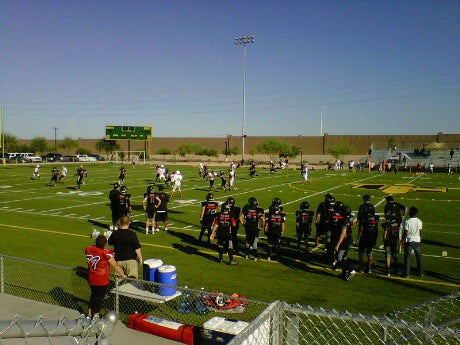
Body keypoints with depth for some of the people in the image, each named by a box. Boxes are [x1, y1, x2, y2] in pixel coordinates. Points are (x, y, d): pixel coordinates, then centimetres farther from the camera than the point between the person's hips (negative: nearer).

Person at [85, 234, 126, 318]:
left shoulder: (89, 249, -6)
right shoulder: (105, 252, -20)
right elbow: (115, 266, -14)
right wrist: (123, 275, -4)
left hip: (90, 279, 6)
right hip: (101, 281, -6)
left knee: (93, 294, 25)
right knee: (99, 297, 10)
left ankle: (89, 314, 35)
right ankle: (95, 316, 18)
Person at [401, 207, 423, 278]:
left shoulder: (407, 222, -15)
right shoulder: (419, 221, -5)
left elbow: (405, 233, -12)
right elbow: (420, 232, 4)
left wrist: (402, 240, 2)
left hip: (409, 241, -3)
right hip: (417, 241, 3)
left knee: (407, 257, 4)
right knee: (419, 257, 17)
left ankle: (406, 274, 6)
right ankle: (421, 272, 26)